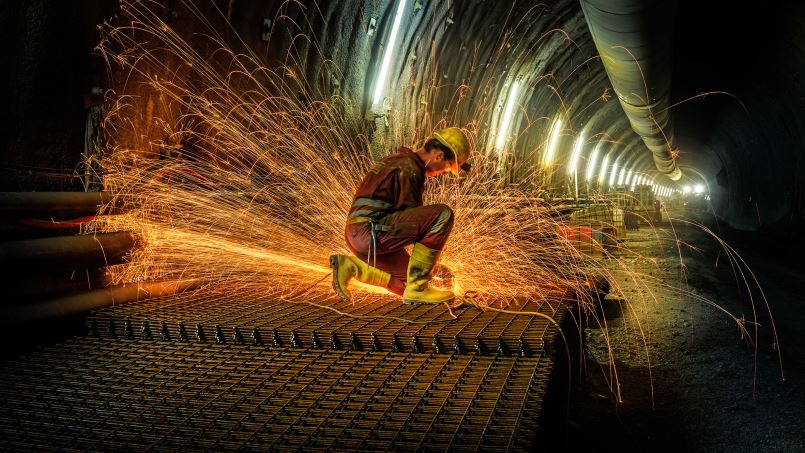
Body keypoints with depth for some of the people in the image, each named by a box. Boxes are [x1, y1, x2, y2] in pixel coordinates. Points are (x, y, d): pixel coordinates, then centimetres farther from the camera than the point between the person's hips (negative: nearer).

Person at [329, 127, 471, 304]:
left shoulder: (398, 160, 22)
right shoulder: (409, 169, -10)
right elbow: (416, 221, -8)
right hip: (369, 231, -11)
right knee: (443, 214, -19)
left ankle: (350, 266, 11)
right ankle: (417, 287, -13)